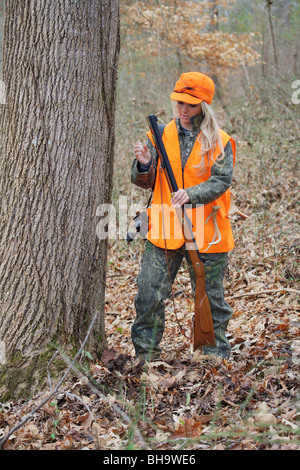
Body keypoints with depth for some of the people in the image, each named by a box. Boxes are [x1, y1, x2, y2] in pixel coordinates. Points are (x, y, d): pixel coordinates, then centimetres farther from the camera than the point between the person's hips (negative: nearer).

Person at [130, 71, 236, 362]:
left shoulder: (219, 142, -1)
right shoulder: (161, 136, 6)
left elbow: (221, 181, -12)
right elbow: (145, 182, 7)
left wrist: (191, 194, -29)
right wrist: (144, 165, -16)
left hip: (206, 233, -2)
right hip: (164, 230, 2)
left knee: (210, 298, 8)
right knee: (149, 294, -1)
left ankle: (215, 354, 22)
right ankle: (146, 354, 14)